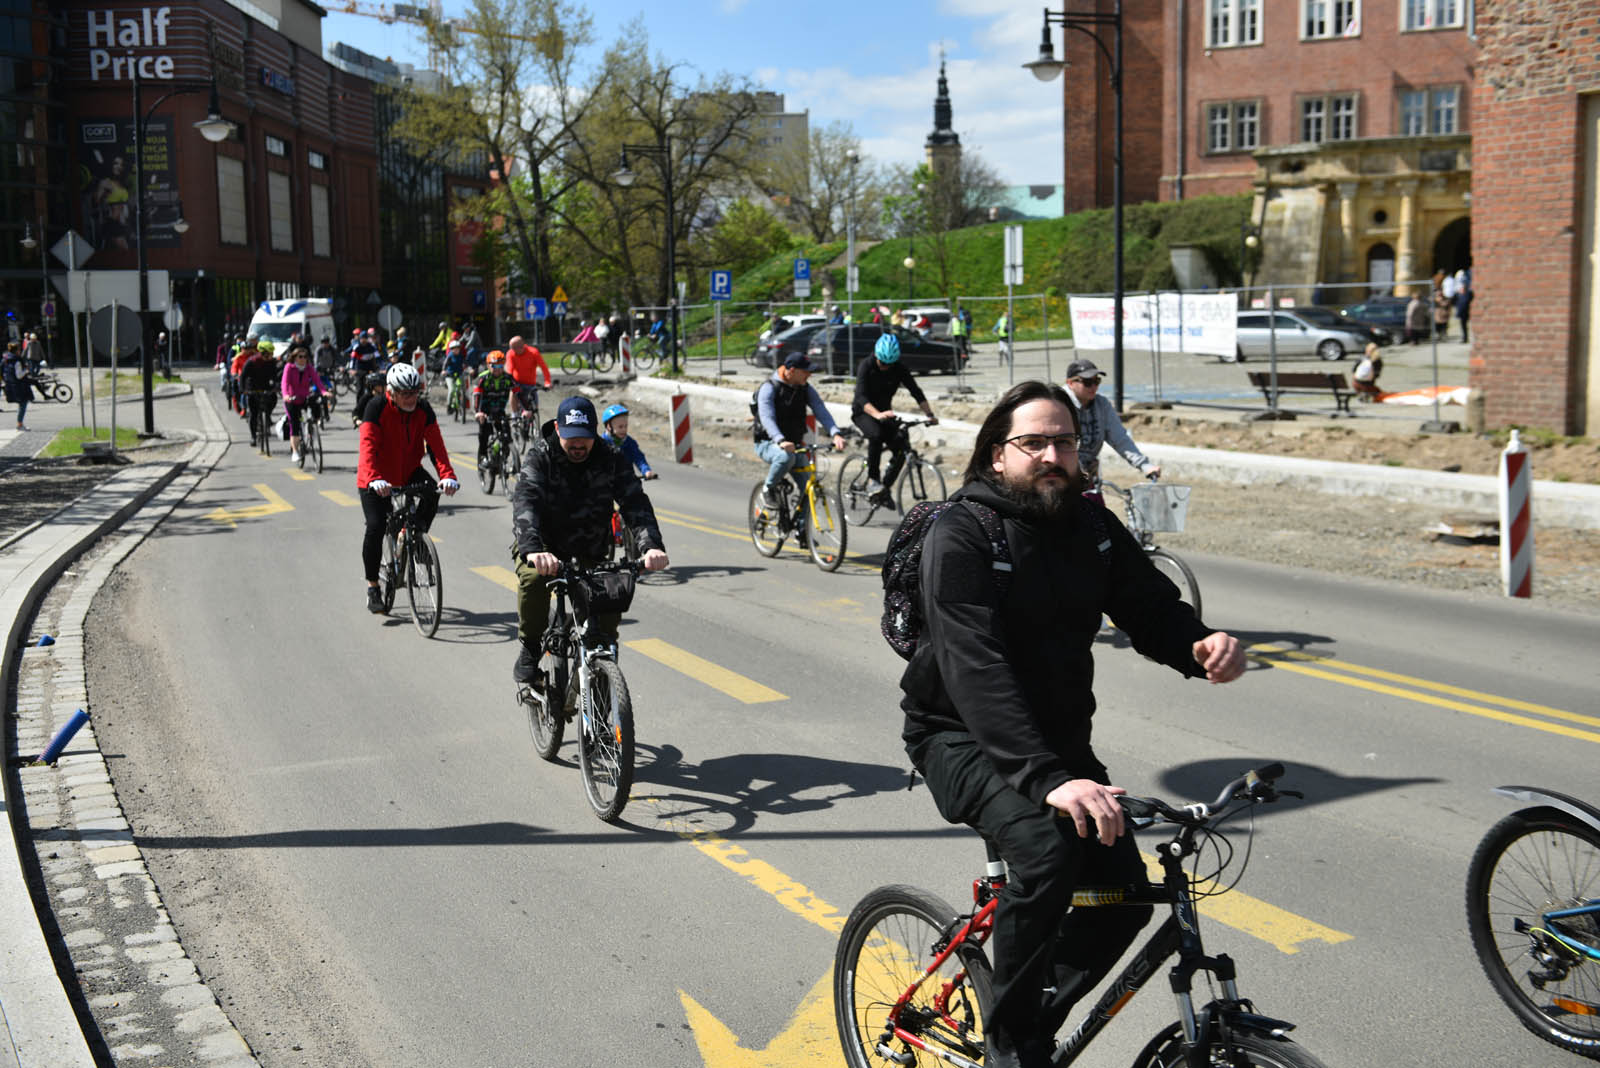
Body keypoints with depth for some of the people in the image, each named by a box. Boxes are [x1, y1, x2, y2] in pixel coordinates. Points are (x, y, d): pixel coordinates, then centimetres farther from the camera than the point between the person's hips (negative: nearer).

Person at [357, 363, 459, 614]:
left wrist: (447, 475, -33)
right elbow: (368, 447, -31)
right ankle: (372, 588, -1)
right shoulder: (376, 407, -21)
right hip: (378, 481, -3)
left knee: (431, 494, -26)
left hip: (409, 471, 3)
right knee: (376, 527, -15)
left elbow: (436, 444, -16)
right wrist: (374, 480, -47)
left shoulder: (423, 409, -10)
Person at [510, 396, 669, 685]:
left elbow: (635, 501, -23)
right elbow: (525, 501, -36)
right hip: (544, 543, -3)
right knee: (533, 577, -31)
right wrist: (532, 550, -55)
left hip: (590, 548, 3)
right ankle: (530, 651, -13)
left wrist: (651, 545, -43)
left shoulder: (611, 458, -12)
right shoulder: (541, 456, -20)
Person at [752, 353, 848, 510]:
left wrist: (835, 434, -30)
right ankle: (768, 489, -13)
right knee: (786, 456, -39)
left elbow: (821, 410, -11)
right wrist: (781, 441, -47)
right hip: (768, 444, -5)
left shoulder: (806, 389, 1)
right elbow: (767, 418, -29)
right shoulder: (769, 388, -16)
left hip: (794, 443, 5)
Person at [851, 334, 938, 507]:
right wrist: (877, 414, -52)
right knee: (876, 435, -36)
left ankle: (884, 488, 4)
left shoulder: (899, 369, -10)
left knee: (901, 448, -13)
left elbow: (915, 391, -11)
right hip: (863, 412, -4)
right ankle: (872, 480, -25)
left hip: (884, 412, 4)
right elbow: (861, 396, -33)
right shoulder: (866, 366, -21)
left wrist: (930, 414, -27)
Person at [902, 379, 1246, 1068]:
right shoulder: (961, 535, -19)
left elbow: (1152, 610, 0)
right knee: (1047, 844, -32)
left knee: (1124, 892, -8)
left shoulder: (1092, 527, 2)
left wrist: (1203, 647, -25)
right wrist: (1047, 779, -43)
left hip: (1058, 738, 6)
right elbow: (978, 672, -31)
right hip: (961, 736, -6)